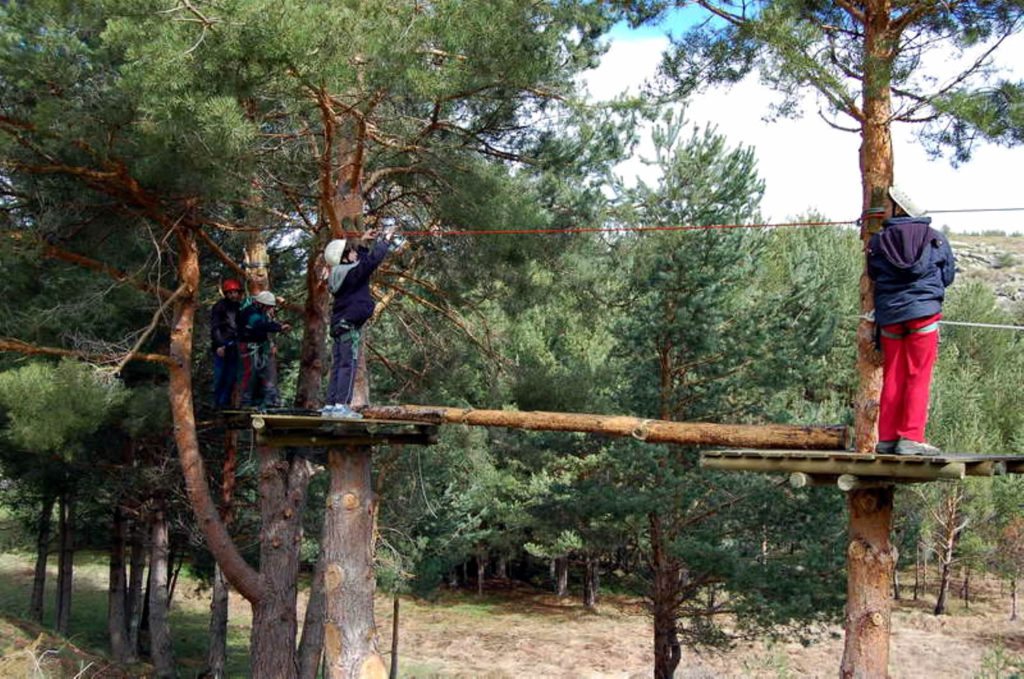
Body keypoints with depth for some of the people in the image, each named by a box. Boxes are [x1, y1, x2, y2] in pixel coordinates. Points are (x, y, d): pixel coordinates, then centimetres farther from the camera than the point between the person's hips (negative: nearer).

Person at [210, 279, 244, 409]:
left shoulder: (240, 307, 15)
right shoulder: (220, 306, -2)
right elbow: (214, 327, -6)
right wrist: (219, 345, -14)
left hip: (234, 347, 5)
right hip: (222, 345, -5)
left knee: (231, 376, 3)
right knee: (220, 376, -5)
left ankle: (225, 402, 9)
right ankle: (217, 402, 2)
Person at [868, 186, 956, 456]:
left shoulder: (878, 241, 4)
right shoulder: (935, 239, 4)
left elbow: (873, 275, 10)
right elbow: (948, 275, 11)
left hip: (889, 315, 2)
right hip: (923, 312, -2)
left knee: (892, 378, 8)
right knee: (919, 377, 0)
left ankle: (887, 438, 8)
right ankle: (910, 437, -6)